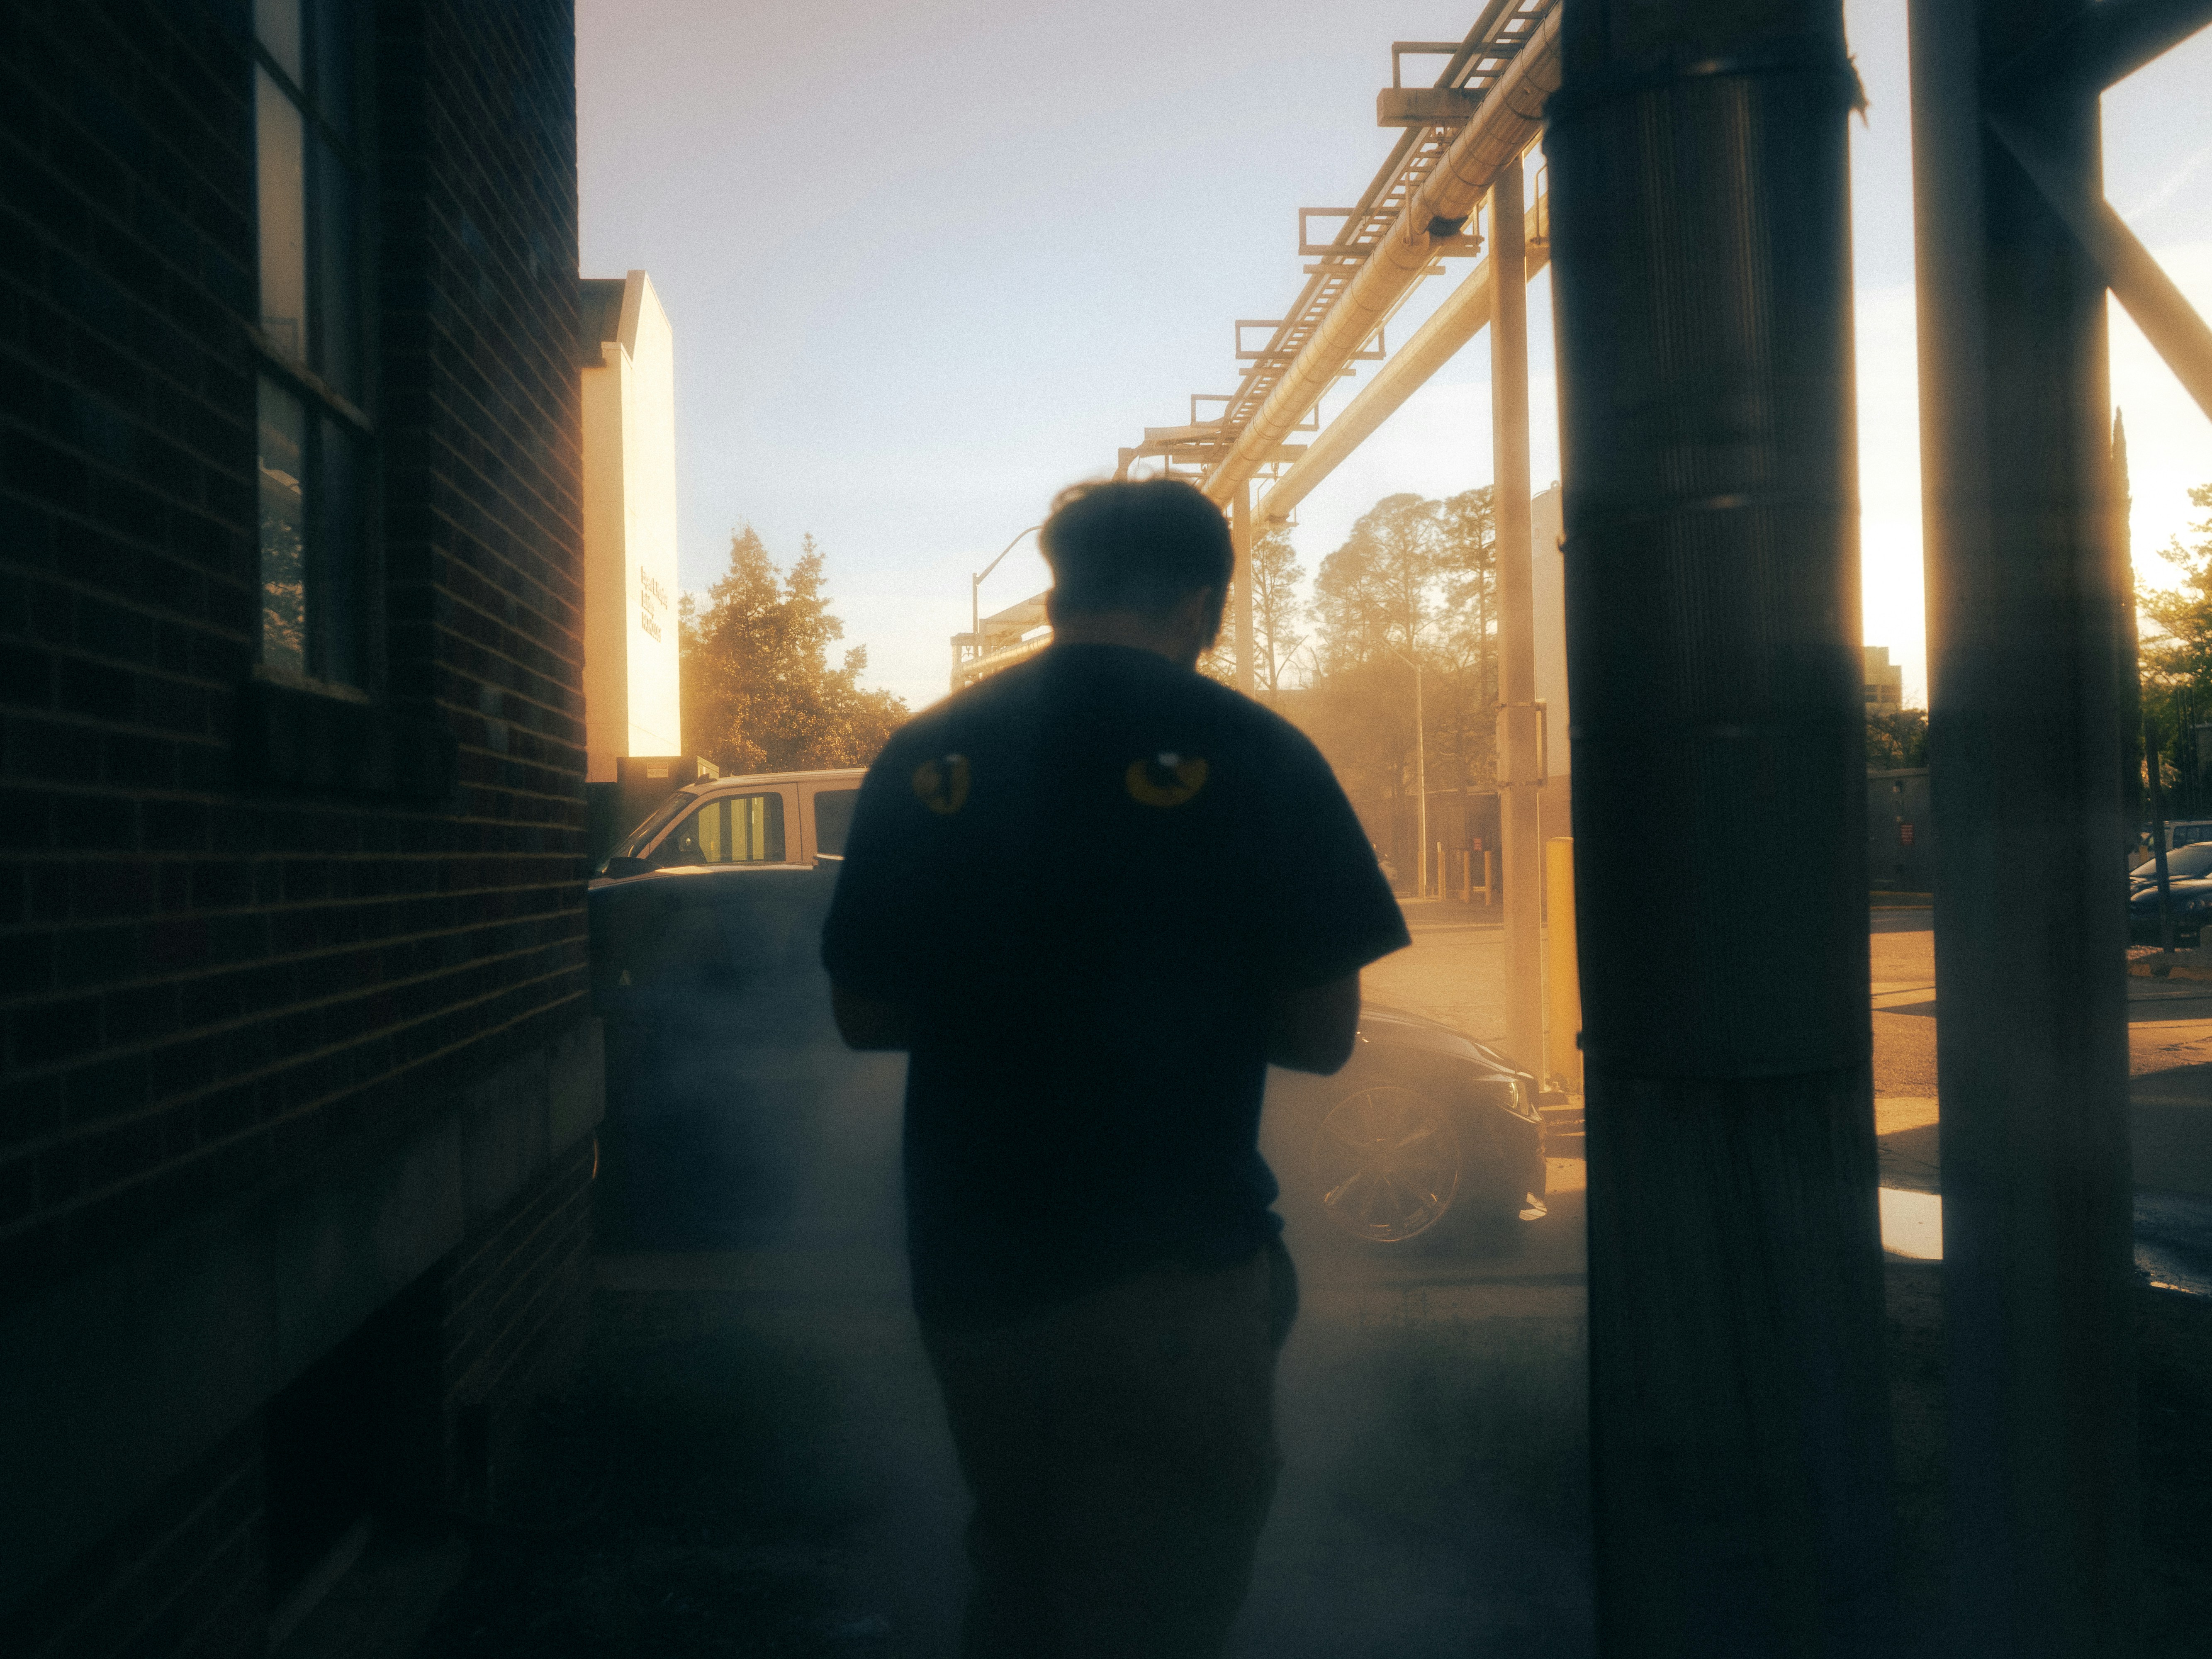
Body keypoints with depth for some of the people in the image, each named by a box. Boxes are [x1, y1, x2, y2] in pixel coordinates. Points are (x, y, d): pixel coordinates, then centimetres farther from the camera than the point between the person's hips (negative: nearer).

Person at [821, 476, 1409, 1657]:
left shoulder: (924, 756, 2)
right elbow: (1322, 1036, -7)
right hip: (1168, 1277, -4)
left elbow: (863, 1014, 8)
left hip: (966, 1267, 5)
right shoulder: (1247, 755, -9)